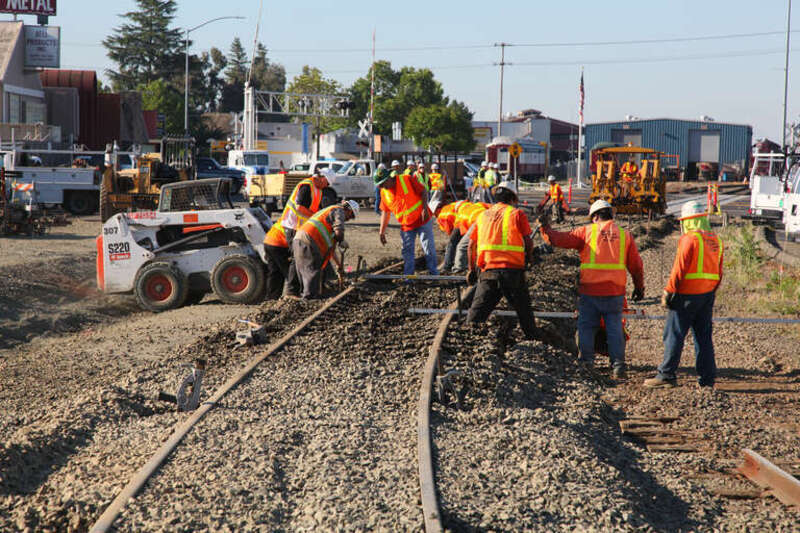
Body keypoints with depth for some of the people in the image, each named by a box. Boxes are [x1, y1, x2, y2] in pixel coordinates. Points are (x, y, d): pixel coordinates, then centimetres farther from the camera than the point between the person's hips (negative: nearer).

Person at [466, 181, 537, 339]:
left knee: (477, 310, 2)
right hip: (513, 268, -2)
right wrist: (529, 257, 21)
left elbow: (472, 244, 14)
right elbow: (528, 241, 1)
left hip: (489, 270, 2)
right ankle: (532, 338, 21)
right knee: (523, 308, 13)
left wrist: (471, 270, 21)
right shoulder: (517, 214, 4)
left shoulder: (483, 215, 16)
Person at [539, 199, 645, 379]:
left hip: (589, 290, -2)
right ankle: (618, 366, 2)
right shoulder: (625, 235, 9)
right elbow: (636, 266, 10)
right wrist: (639, 288, 21)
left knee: (586, 328, 9)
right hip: (615, 291, 2)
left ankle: (586, 363, 10)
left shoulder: (587, 232, 2)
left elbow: (559, 239, 0)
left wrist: (545, 228, 17)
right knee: (615, 329, 6)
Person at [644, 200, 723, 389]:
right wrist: (711, 293, 20)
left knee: (674, 335, -2)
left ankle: (666, 375, -2)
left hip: (688, 294, -7)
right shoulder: (716, 241, 12)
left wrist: (668, 293, -10)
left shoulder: (689, 238, -12)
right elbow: (718, 273, 15)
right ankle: (707, 378, 10)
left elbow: (679, 269, -15)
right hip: (707, 295, 7)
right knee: (704, 336, 10)